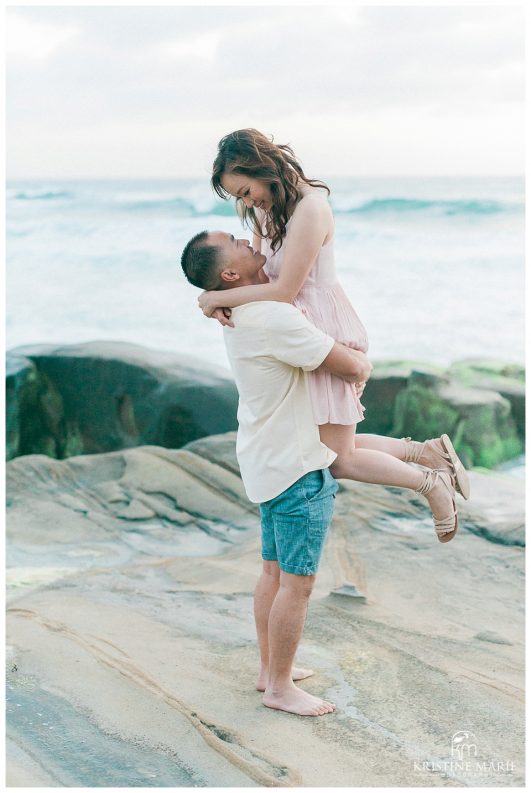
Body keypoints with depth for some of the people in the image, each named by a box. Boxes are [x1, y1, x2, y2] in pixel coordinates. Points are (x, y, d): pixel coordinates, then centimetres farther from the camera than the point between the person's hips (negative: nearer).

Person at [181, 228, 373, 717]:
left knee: (274, 572, 18)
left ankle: (269, 669, 30)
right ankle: (280, 687, 9)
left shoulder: (239, 314, 7)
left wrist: (346, 356, 9)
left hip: (270, 461, 10)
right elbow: (353, 369, -20)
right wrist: (362, 361, 2)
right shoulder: (273, 318, -24)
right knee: (297, 581, -1)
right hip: (298, 467, -10)